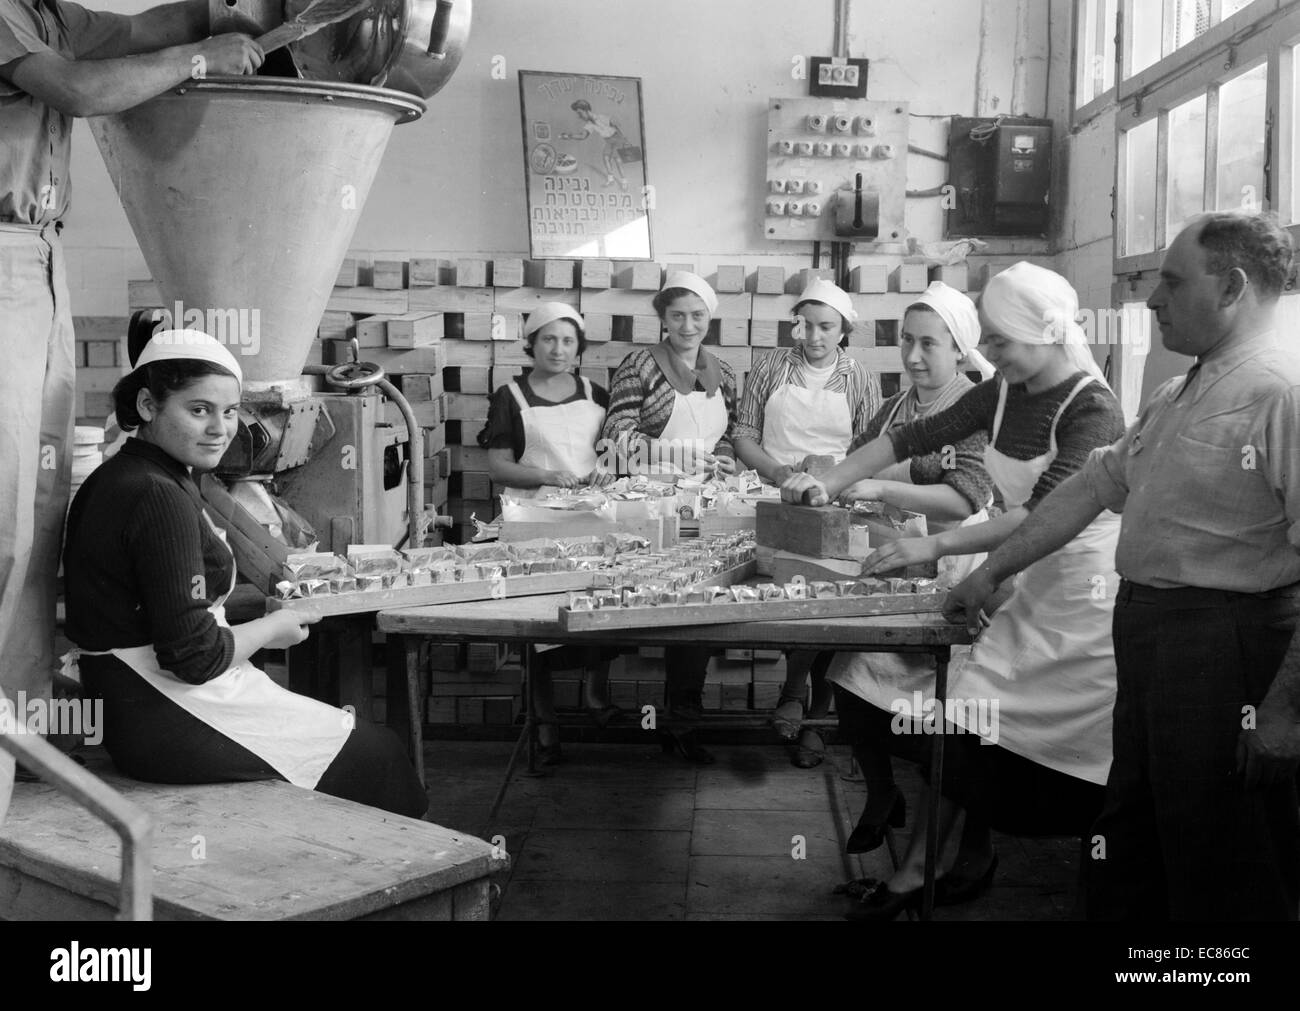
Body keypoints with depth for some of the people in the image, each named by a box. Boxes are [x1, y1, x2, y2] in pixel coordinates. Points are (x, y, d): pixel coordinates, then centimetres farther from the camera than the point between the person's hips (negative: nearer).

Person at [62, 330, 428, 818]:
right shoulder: (161, 498, -22)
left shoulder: (113, 479, 9)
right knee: (379, 754, 4)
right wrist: (272, 630, -7)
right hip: (170, 728, -10)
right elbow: (193, 654, -24)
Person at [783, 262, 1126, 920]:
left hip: (1088, 592, -6)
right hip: (1032, 582, 7)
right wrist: (831, 483, -4)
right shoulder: (1001, 395, 3)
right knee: (969, 717, 0)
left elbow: (1045, 513, -29)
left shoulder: (1092, 410, -19)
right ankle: (917, 869, 5)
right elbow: (915, 437, 6)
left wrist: (934, 545, -34)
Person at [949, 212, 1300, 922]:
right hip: (1142, 636, 9)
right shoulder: (1174, 399, 15)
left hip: (1226, 648, -9)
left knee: (1222, 885, 4)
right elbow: (1091, 488, 20)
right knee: (1125, 858, 19)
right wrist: (992, 572, 20)